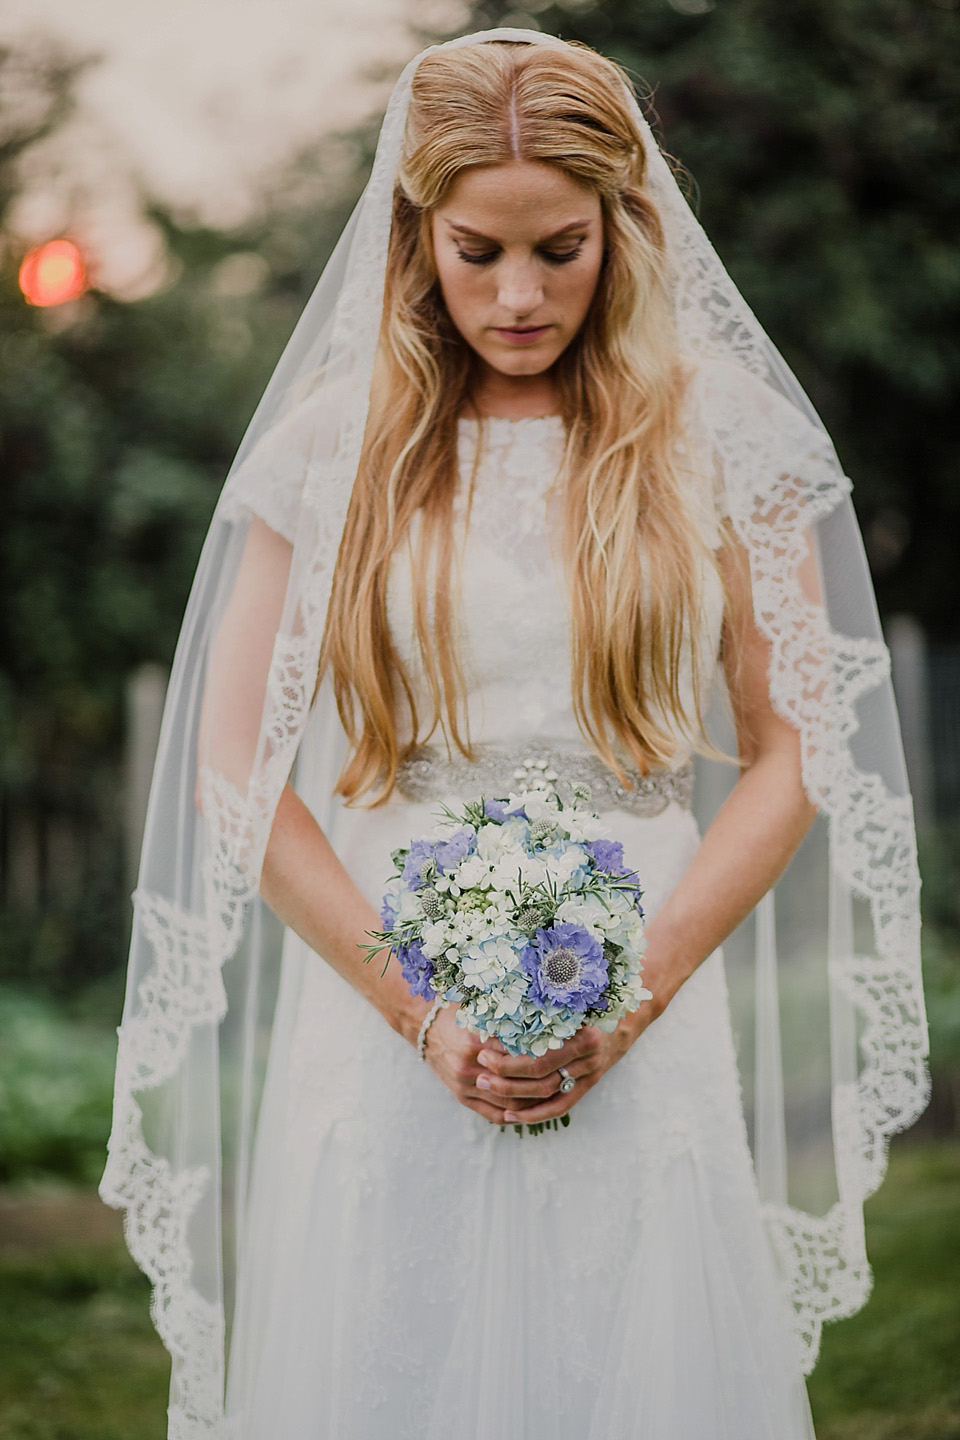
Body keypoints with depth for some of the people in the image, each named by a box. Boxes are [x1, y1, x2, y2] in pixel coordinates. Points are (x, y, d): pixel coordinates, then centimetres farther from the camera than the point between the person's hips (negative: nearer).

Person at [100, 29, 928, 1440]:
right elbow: (232, 767, 1)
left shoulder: (720, 427, 3)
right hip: (380, 1020, 0)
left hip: (645, 1043, 0)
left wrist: (633, 986, -8)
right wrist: (421, 1005, -7)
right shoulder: (333, 439, 2)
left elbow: (797, 749, 3)